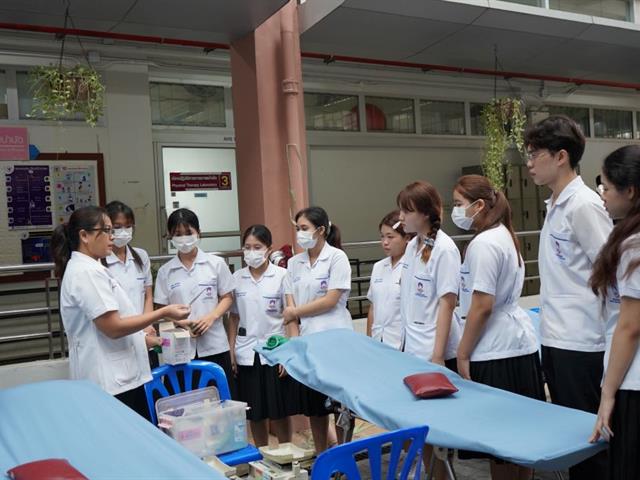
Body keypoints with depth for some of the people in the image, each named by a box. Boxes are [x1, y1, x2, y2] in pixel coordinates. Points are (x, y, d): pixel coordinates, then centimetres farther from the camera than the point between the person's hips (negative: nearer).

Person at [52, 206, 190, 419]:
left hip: (118, 375, 10)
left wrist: (142, 334, 23)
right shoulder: (86, 273, -18)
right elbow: (113, 327, -22)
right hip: (109, 381, -10)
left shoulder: (89, 269, 15)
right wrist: (163, 313, -19)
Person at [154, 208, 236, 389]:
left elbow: (227, 298, 6)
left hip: (214, 345, 0)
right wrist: (180, 322, -13)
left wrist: (211, 317, -12)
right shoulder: (165, 271, 5)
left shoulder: (216, 263, 3)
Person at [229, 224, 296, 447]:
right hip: (247, 353, 3)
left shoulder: (282, 276, -5)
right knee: (255, 414, 11)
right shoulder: (237, 278, 4)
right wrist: (231, 350, 4)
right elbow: (234, 317, 9)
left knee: (280, 413, 5)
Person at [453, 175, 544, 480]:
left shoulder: (483, 243, -16)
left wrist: (463, 354, -11)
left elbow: (482, 307, -20)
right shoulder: (504, 236, 13)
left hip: (497, 353, -10)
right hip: (520, 345, 10)